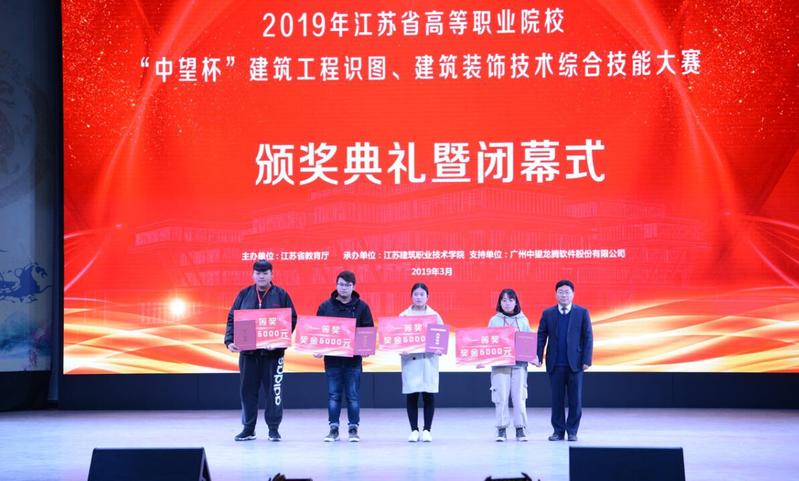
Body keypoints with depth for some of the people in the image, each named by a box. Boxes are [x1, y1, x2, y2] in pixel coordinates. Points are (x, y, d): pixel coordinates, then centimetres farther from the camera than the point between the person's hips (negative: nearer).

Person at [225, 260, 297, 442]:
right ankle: (248, 428, 14)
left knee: (274, 390, 0)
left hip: (273, 351, -2)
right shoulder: (244, 295, 8)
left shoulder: (281, 295, 2)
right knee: (247, 390, 5)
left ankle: (273, 428, 8)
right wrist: (230, 341, -7)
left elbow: (292, 319, -1)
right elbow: (232, 319, 8)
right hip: (247, 351, 2)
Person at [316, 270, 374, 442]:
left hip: (354, 358, -1)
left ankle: (353, 429, 10)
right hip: (332, 358, 1)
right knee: (333, 395, 4)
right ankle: (333, 428, 11)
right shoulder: (326, 306, 5)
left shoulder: (362, 307, 3)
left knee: (353, 395, 3)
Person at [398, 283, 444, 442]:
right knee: (411, 395, 0)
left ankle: (427, 429, 8)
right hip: (410, 359, 0)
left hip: (429, 359, 0)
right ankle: (414, 429, 8)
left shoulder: (434, 315, 8)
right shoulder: (404, 315, 7)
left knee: (429, 395, 0)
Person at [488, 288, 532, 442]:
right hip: (500, 363, -1)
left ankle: (520, 429, 5)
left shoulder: (523, 320, 10)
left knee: (519, 396, -3)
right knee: (501, 396, -5)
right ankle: (502, 429, 1)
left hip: (519, 363, 1)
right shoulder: (494, 321, 7)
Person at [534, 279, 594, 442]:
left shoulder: (582, 313, 4)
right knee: (557, 399, 4)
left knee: (575, 399, 1)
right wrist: (538, 357, -4)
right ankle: (558, 430, 11)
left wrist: (587, 360, -7)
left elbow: (588, 337, 1)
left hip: (575, 363, -1)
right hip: (555, 364, 1)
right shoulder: (547, 314, 8)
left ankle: (572, 431, 10)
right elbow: (541, 337, 6)